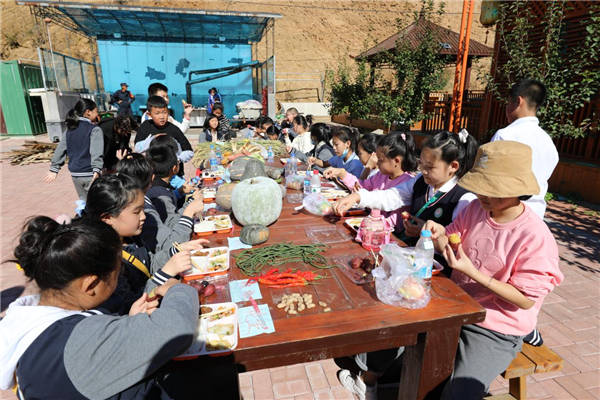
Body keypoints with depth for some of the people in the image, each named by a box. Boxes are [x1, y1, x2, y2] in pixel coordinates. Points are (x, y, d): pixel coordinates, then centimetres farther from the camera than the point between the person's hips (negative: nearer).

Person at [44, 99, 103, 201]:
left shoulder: (69, 130, 12)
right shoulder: (94, 130, -8)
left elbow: (60, 149, 15)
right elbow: (96, 152, -20)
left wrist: (54, 169, 20)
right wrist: (97, 170, -30)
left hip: (75, 174, 7)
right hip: (89, 174, -7)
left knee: (84, 202, 18)